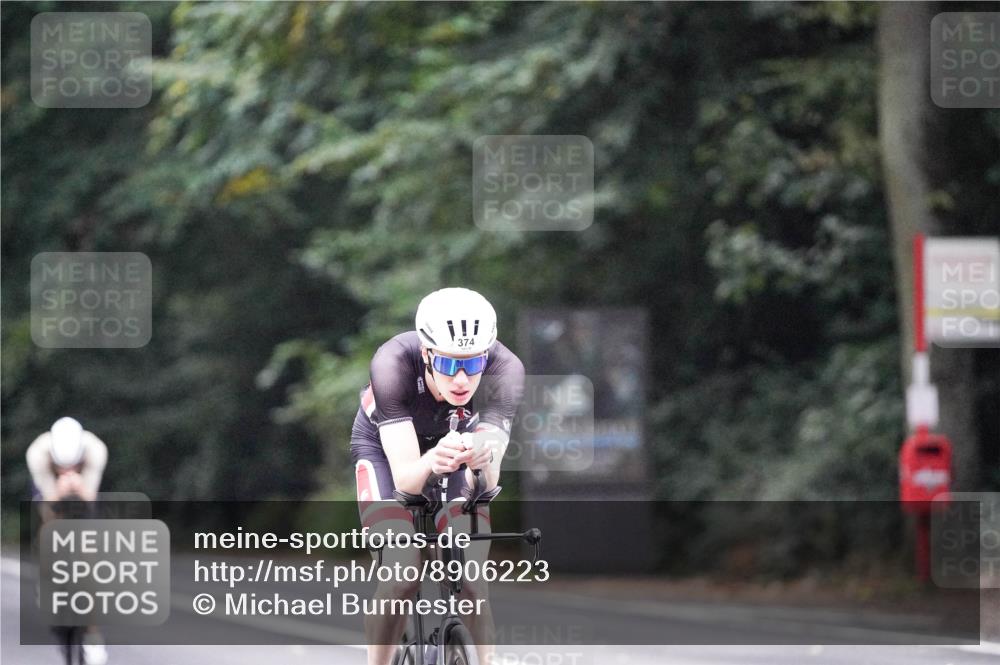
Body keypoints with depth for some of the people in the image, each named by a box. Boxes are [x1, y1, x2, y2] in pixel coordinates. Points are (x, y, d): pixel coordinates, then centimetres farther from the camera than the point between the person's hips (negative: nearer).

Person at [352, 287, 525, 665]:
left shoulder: (505, 369, -35)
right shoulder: (394, 363, -39)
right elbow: (404, 477, -42)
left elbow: (487, 483, -40)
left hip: (456, 442, 2)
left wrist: (483, 460, -62)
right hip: (387, 445, -2)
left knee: (470, 580, -17)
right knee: (402, 577, -20)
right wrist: (431, 462, -64)